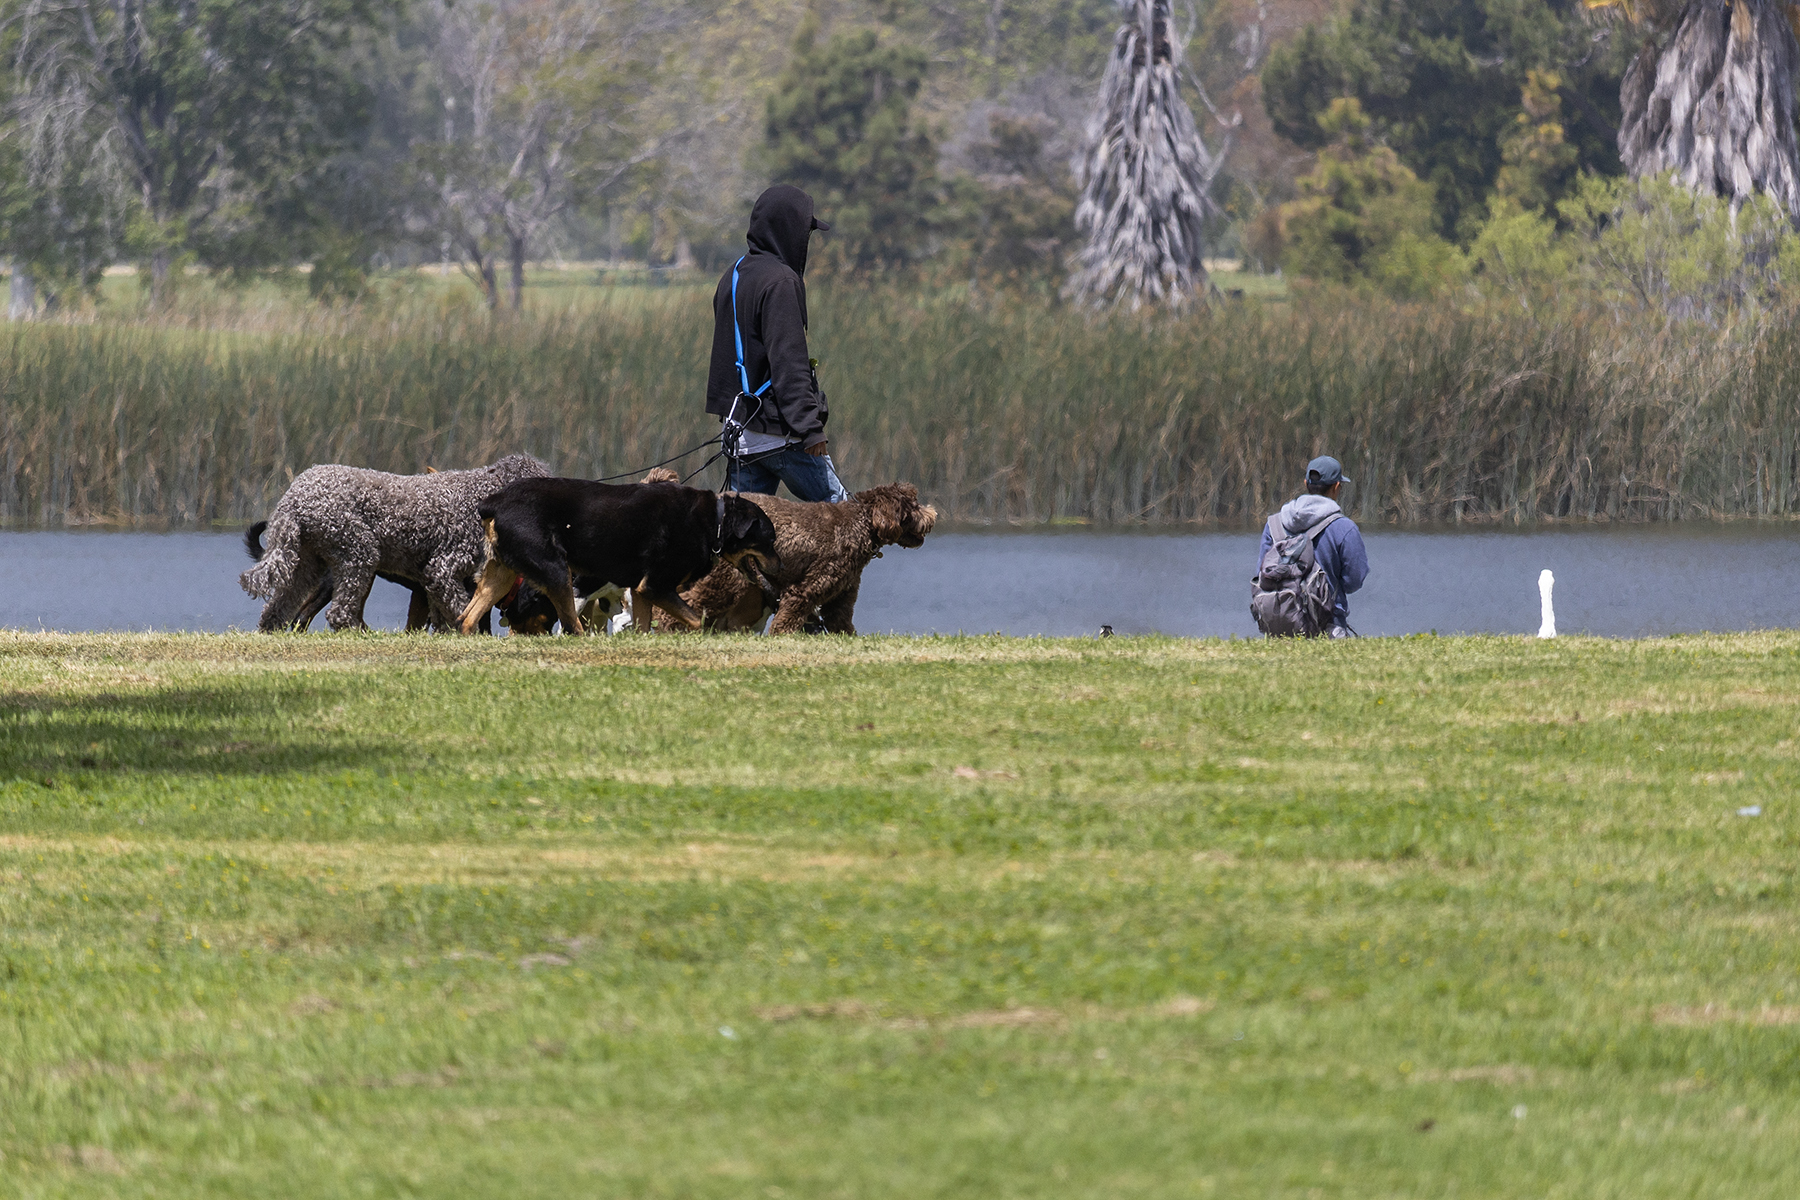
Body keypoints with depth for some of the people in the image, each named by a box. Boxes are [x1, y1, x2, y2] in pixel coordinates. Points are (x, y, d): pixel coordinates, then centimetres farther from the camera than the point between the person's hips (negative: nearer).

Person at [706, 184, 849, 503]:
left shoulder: (733, 277, 15)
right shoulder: (780, 281, -14)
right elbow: (788, 362, -20)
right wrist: (810, 426, -20)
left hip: (738, 429, 9)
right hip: (778, 433, -9)